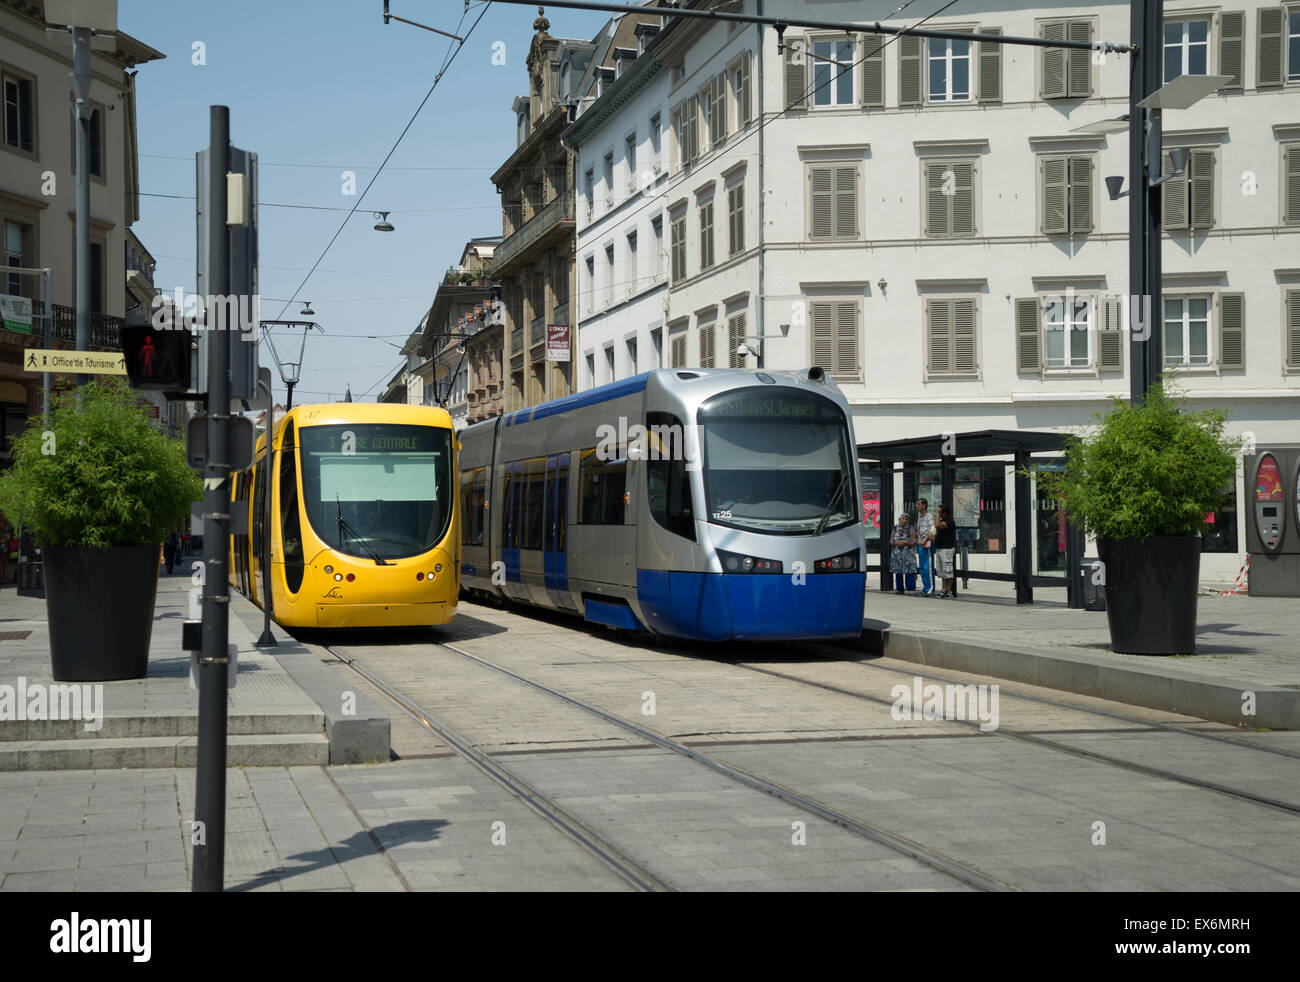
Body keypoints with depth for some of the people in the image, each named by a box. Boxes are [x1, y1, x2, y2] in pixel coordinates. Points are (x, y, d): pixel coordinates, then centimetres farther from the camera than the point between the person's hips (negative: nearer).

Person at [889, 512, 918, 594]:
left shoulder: (910, 529, 1)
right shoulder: (895, 528, 13)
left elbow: (913, 541, -4)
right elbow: (891, 540, 11)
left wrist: (904, 543, -16)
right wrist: (896, 543, -10)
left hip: (908, 553, -4)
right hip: (897, 553, 4)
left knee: (909, 571, -8)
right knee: (898, 571, 4)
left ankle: (910, 588, -5)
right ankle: (899, 588, 10)